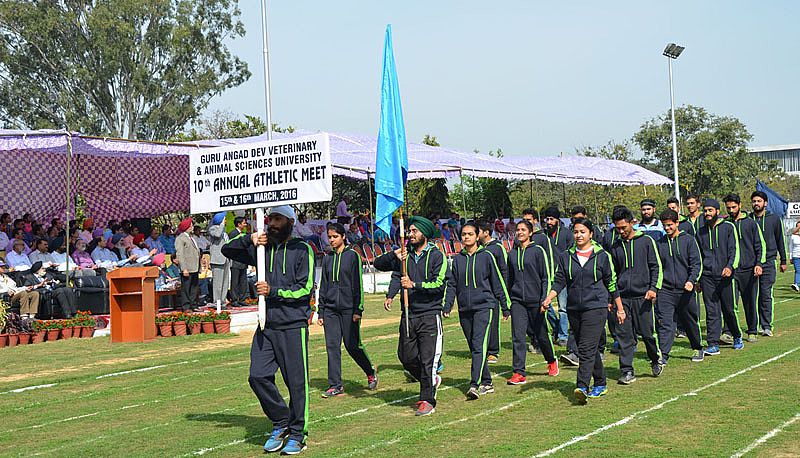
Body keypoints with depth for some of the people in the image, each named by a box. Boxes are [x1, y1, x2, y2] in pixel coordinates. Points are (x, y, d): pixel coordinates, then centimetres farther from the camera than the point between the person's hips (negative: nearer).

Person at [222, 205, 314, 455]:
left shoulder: (302, 250, -2)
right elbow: (227, 249, 18)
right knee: (258, 376, -1)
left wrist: (273, 291, -14)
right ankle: (281, 425, 17)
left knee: (296, 382, 0)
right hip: (266, 326, 5)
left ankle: (297, 434, 14)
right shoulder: (262, 249, 13)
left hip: (293, 326, -5)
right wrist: (249, 238, 2)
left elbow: (306, 288, -9)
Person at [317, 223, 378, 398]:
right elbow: (323, 286, 16)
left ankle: (371, 372, 23)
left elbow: (358, 284, -5)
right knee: (332, 346, 0)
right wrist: (321, 312, 12)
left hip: (348, 308, -4)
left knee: (352, 345, -1)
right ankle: (335, 385, 5)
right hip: (330, 309, 4)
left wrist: (358, 310, -10)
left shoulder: (352, 256, -2)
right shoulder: (327, 258, 12)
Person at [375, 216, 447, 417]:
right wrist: (393, 255, -11)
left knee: (427, 359, -6)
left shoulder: (437, 256, -3)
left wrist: (414, 284, -22)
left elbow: (440, 284, -14)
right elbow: (378, 264, 8)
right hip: (408, 315, 6)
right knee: (406, 356, 9)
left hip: (429, 315, -6)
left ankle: (428, 400, 2)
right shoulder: (405, 255, 13)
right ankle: (431, 381, 32)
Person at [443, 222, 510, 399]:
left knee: (479, 346, -15)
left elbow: (498, 283, 5)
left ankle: (475, 385, -22)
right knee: (474, 348, 8)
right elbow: (451, 285, 13)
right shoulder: (457, 259, 11)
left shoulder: (486, 256, 1)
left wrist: (505, 306, 6)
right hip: (464, 310, 5)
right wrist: (447, 306, 3)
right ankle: (487, 384, 18)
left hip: (484, 306, -5)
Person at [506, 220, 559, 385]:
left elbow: (546, 277, -4)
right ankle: (519, 372, -4)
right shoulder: (512, 253, 11)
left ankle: (551, 361, 35)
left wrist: (545, 299, -11)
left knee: (541, 334, 9)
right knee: (517, 336, -6)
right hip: (517, 301, 3)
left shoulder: (538, 251, -3)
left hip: (535, 301, -3)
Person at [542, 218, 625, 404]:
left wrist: (620, 308, 9)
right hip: (574, 309, 4)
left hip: (596, 307, -4)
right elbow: (559, 281, 5)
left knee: (587, 348, -15)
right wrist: (549, 298, -13)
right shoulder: (565, 257, 9)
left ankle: (582, 387, -22)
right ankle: (601, 385, 25)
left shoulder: (602, 256, 1)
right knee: (588, 349, 11)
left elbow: (612, 283, 6)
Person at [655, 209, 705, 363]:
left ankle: (697, 349, 33)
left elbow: (697, 263, -3)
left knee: (691, 323, 13)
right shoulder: (660, 243, 9)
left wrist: (691, 280, -19)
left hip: (686, 291, -1)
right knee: (665, 323, -10)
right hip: (665, 291, 2)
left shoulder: (689, 240, 0)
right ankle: (663, 354, -11)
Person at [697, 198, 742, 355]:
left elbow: (734, 250, -3)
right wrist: (697, 278, 16)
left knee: (729, 310, 3)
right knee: (711, 311, -1)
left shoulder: (728, 227, 2)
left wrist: (730, 267, -20)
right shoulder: (701, 232, 13)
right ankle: (713, 344, 0)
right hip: (707, 277, 3)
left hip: (726, 276, -3)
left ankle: (737, 337, 27)